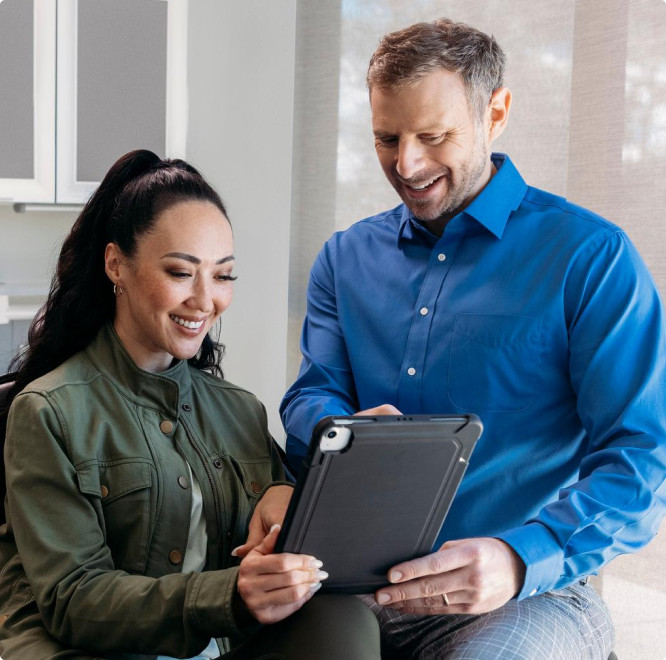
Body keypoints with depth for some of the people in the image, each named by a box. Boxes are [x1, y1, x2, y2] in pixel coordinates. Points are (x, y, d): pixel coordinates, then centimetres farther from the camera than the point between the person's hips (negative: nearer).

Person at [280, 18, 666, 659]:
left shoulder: (590, 257, -4)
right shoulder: (346, 257, 13)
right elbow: (310, 398, 10)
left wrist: (523, 558, -27)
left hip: (532, 590, -4)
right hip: (363, 579, 4)